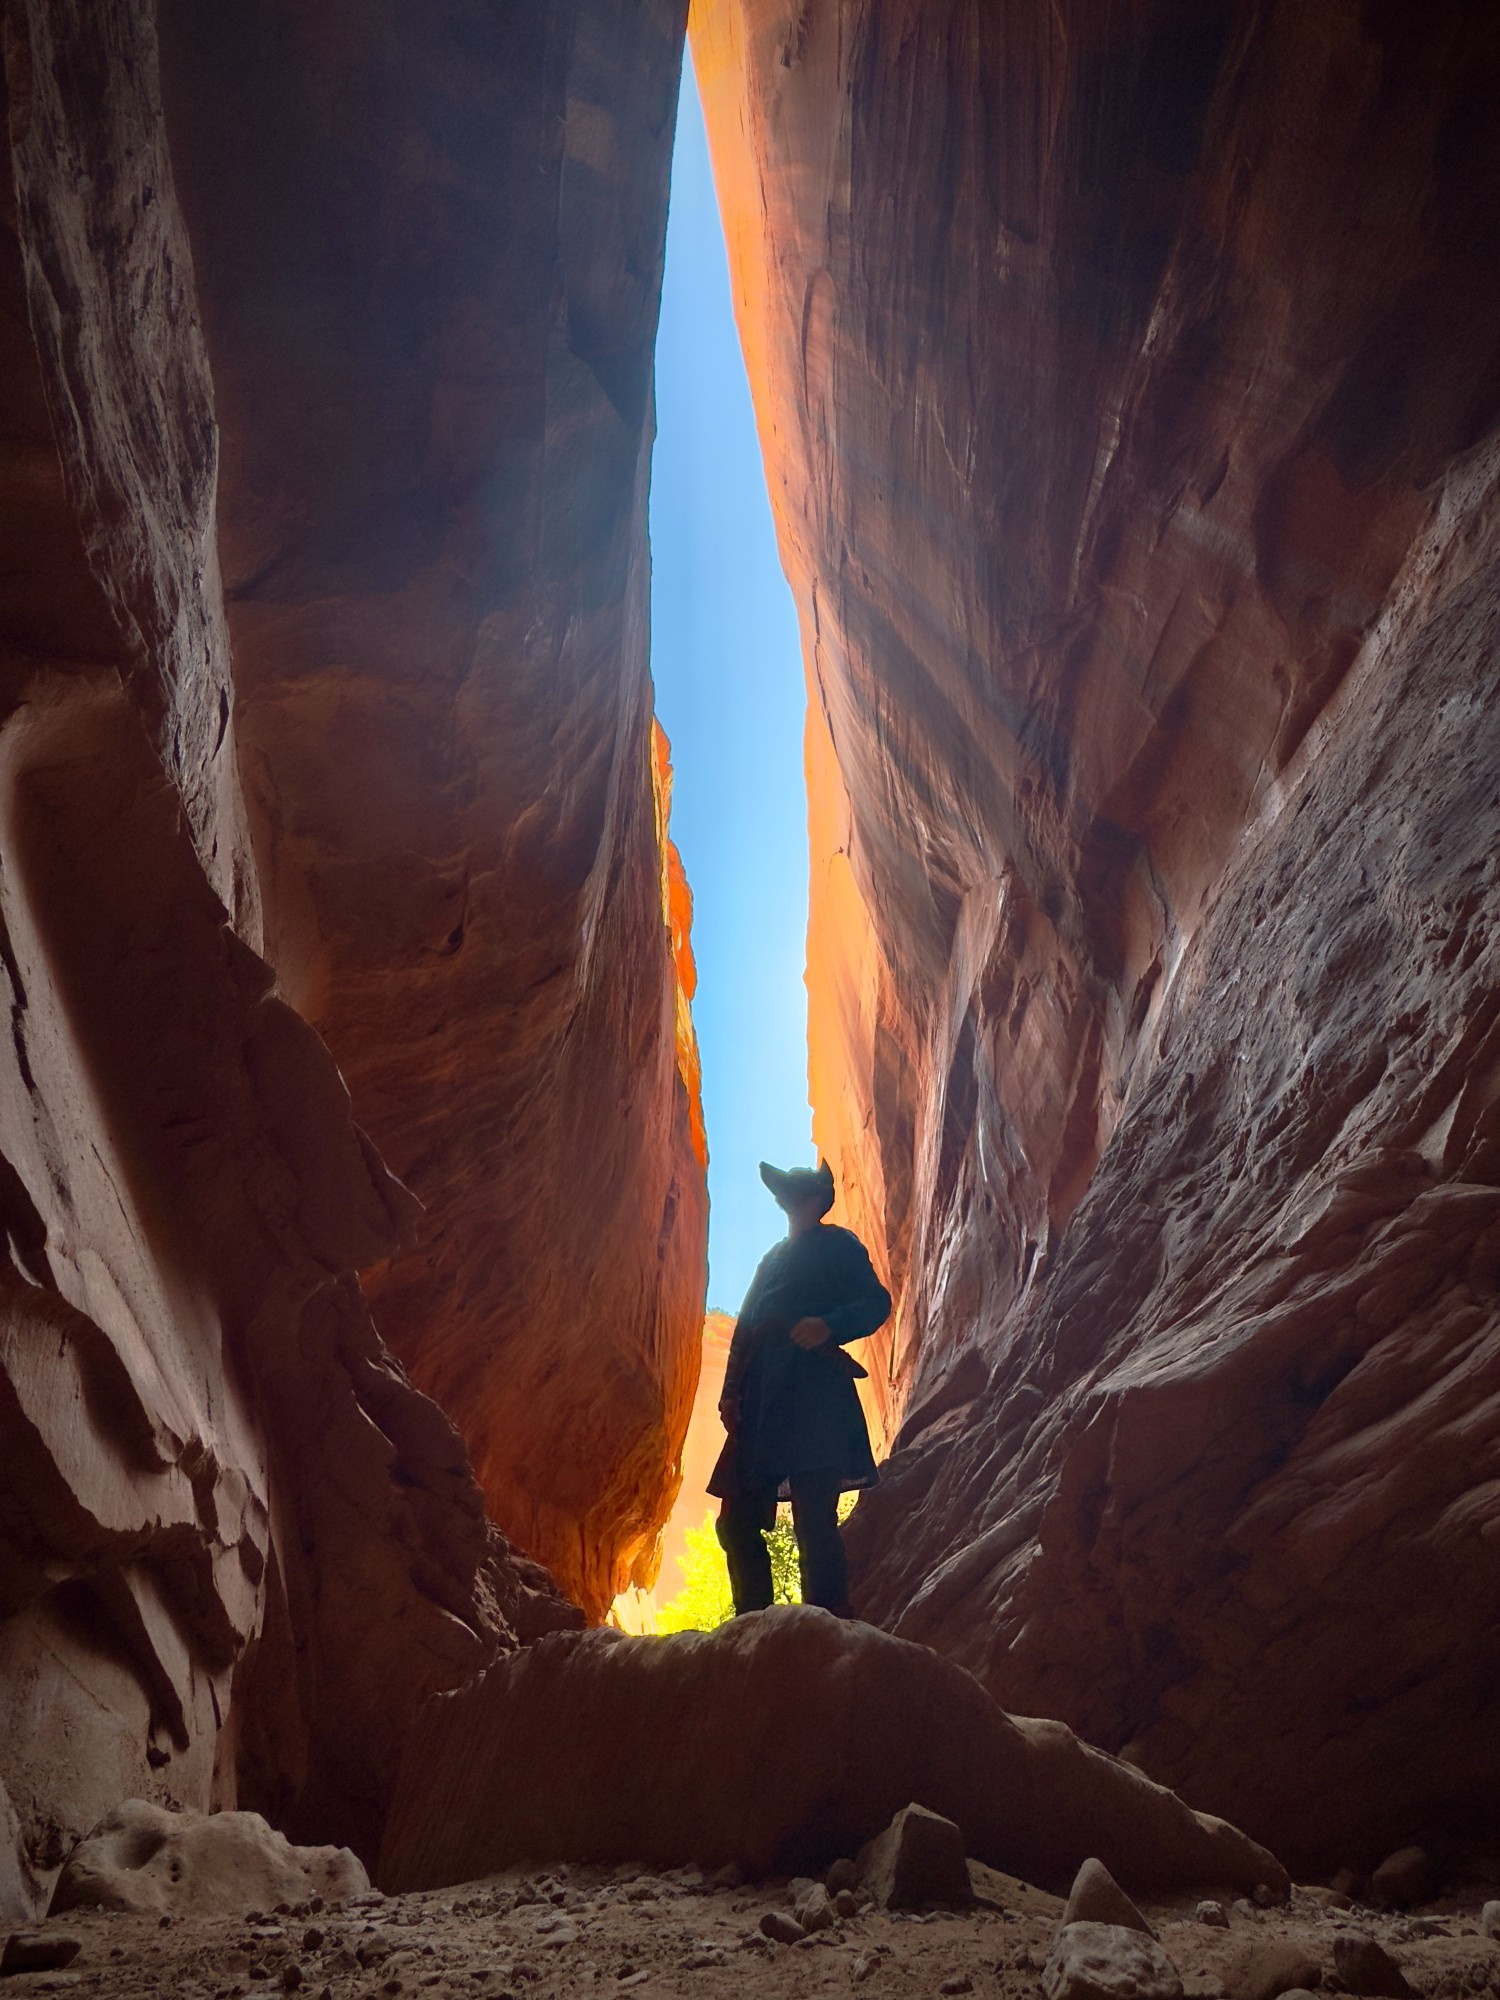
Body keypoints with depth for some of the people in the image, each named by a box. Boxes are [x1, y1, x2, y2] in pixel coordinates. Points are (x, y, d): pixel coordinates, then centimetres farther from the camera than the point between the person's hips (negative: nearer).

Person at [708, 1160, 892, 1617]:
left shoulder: (837, 1244, 10)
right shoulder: (773, 1258, 30)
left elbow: (876, 1302, -2)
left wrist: (829, 1326, -19)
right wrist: (731, 1391, 11)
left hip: (813, 1390, -7)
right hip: (762, 1401, 7)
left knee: (813, 1518, -15)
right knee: (737, 1520, 3)